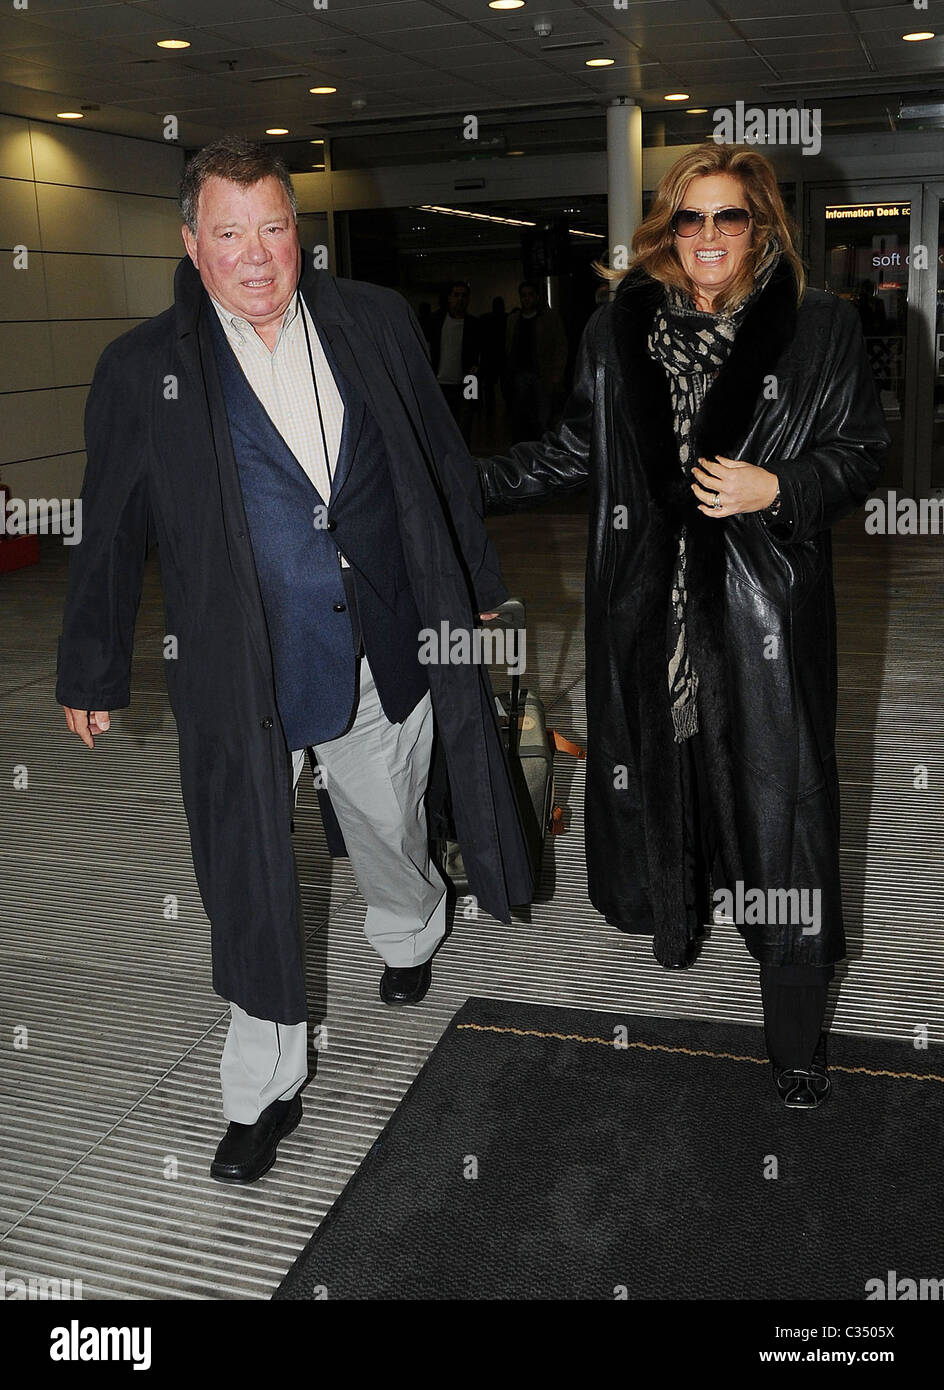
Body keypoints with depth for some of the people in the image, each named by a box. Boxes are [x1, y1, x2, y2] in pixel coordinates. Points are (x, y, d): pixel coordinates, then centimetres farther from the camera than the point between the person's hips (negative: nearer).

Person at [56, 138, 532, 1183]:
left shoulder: (375, 323, 2)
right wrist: (92, 677, 7)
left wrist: (475, 588, 15)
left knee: (389, 830, 22)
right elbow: (109, 536, 2)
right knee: (250, 886, 7)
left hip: (385, 655, 2)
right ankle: (265, 1086, 27)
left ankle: (407, 933, 58)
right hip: (238, 678, -2)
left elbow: (440, 460, 11)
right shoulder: (142, 370, -4)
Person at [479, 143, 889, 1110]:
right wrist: (469, 486, 11)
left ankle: (796, 1033, 11)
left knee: (775, 797, -1)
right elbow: (574, 451, 14)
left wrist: (776, 490, -16)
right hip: (649, 602, 3)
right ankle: (675, 914, 43)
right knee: (660, 763, 15)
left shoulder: (821, 325, -2)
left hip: (764, 606, -3)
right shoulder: (620, 329, 6)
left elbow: (861, 451, 2)